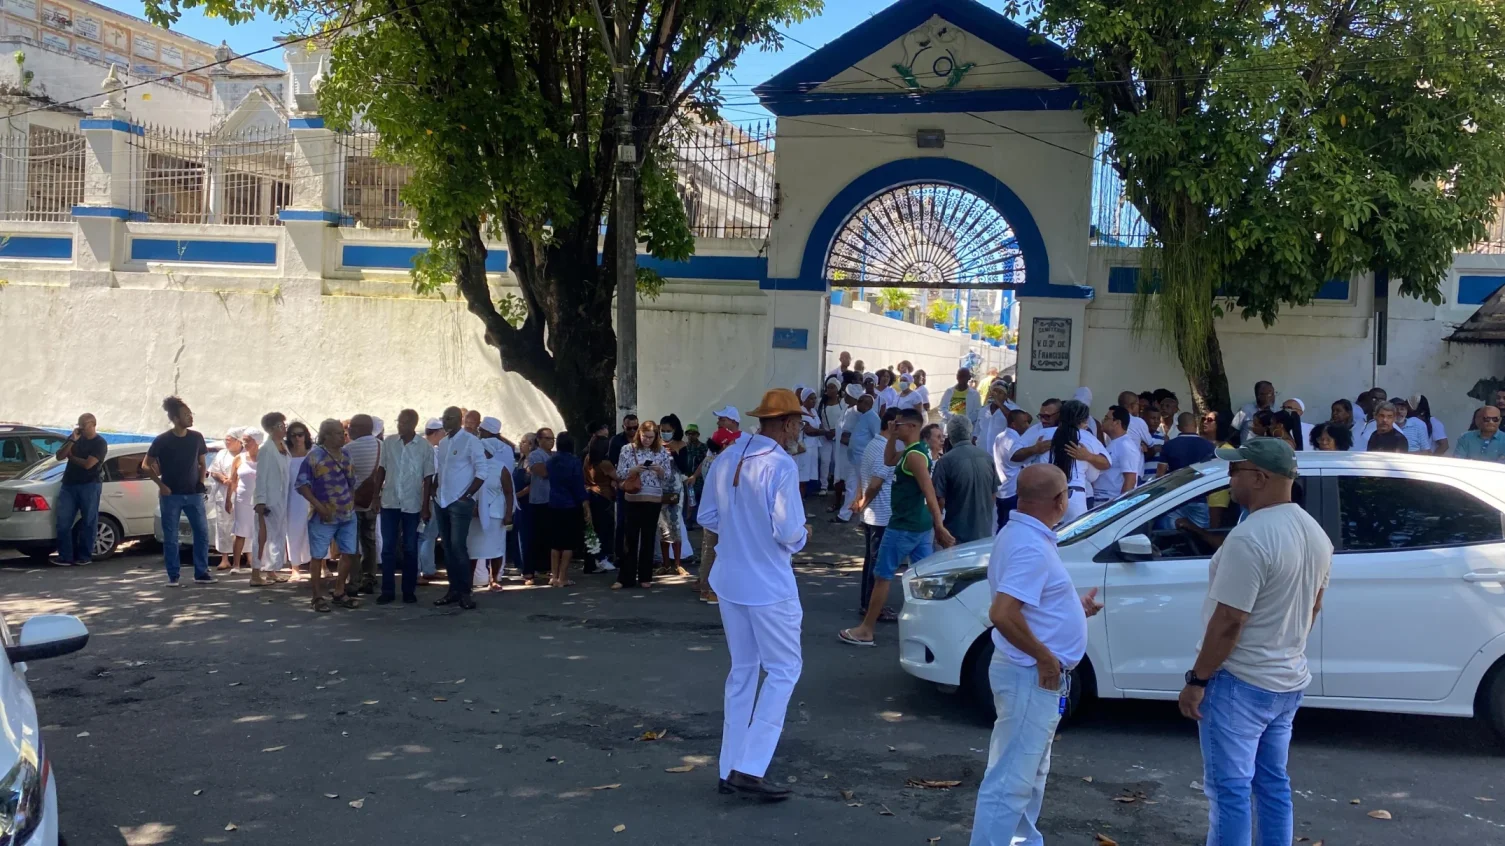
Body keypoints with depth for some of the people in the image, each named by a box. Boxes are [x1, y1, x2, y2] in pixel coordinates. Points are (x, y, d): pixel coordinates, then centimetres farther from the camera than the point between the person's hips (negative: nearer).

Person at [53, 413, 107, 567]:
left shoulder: (100, 443, -4)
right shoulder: (73, 437, 13)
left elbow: (88, 464, -15)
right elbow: (59, 456, 3)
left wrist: (71, 456, 0)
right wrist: (72, 441, -8)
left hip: (89, 486, -5)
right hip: (69, 485, 5)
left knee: (88, 521, -1)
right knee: (63, 521, -2)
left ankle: (84, 556, 5)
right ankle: (65, 556, 0)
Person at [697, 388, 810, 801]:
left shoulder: (725, 459, 3)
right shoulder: (781, 465, -18)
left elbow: (706, 517, 9)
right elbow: (789, 533, -21)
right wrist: (803, 535, 0)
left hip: (729, 581, 7)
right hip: (769, 585, -7)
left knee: (742, 670, 16)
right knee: (783, 669, 5)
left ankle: (730, 769, 20)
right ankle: (749, 768, 0)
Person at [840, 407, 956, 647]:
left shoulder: (914, 455, -20)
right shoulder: (913, 450, 10)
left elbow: (930, 493, -26)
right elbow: (889, 461, 25)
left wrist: (940, 526, -30)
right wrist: (892, 436, 11)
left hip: (903, 526, -10)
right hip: (920, 525, 10)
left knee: (882, 576, 1)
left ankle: (866, 630, 9)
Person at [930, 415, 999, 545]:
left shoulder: (946, 461, -15)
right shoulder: (988, 457, -1)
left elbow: (939, 499, -12)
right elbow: (994, 494, 9)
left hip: (957, 534, -4)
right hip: (985, 532, 4)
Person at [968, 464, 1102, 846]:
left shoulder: (1021, 534, 9)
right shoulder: (1031, 546, -24)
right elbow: (1002, 614, -34)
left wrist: (1075, 609, 21)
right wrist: (1045, 657, -23)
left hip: (1032, 673, 11)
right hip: (1032, 675, -11)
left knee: (1028, 772, 24)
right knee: (1010, 780, -3)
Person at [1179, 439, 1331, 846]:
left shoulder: (1250, 537, -24)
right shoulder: (1315, 532, 6)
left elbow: (1228, 622, -24)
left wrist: (1197, 679, -16)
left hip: (1239, 682, -9)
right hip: (1288, 681, 9)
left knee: (1229, 789, -1)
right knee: (1273, 784, 18)